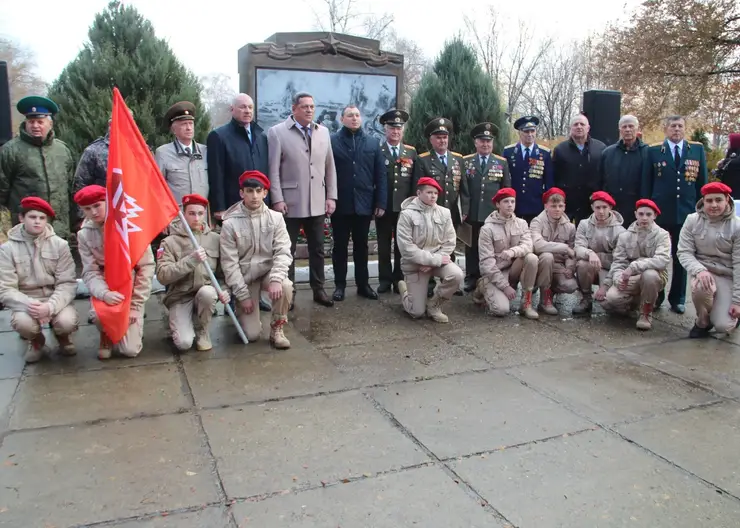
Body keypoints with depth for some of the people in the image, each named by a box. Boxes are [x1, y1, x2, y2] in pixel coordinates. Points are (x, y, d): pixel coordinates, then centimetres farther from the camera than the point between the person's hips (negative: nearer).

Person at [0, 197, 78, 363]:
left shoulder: (59, 244, -6)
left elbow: (67, 283, -10)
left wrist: (50, 306, -28)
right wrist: (28, 304, -28)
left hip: (55, 300, 0)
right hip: (26, 302, 0)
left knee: (67, 321, -30)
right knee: (22, 323, -33)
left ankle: (62, 337, 10)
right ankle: (36, 341, 6)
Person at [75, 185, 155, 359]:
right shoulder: (84, 234, -4)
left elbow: (146, 266, -12)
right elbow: (90, 272, -8)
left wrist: (136, 305, -14)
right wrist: (104, 294, -30)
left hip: (131, 287, -2)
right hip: (106, 286, 2)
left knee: (130, 350, -12)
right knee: (97, 314, -34)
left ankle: (135, 320, 23)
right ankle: (107, 334, 4)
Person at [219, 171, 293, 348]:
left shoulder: (276, 218, -7)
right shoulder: (230, 224, -12)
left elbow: (283, 251, -12)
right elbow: (229, 263, -10)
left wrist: (276, 278, -29)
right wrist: (242, 295, -13)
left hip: (268, 272, 2)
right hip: (244, 278, -2)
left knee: (285, 286, -34)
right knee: (252, 335, -9)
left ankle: (276, 329, -8)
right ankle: (241, 311, 27)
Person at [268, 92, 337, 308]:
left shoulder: (323, 132, 9)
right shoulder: (277, 132, -4)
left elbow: (330, 167, 11)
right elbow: (273, 170, -7)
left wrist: (331, 196, 6)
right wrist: (277, 199, -12)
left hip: (317, 203, 4)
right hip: (290, 203, -4)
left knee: (317, 249, 11)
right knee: (287, 250, 6)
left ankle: (318, 290, 23)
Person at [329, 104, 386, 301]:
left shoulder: (373, 143, 7)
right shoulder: (331, 141, -1)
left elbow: (380, 175, 4)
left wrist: (381, 202, -1)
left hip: (364, 204, 2)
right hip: (340, 204, -2)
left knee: (361, 246, 12)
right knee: (340, 246, 9)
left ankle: (363, 284, 22)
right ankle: (339, 285, 19)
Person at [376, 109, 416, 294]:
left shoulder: (411, 152, 8)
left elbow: (415, 181, 7)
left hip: (405, 207, 1)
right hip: (383, 207, -1)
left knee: (402, 245, 7)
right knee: (384, 246, 7)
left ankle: (399, 280, 17)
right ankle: (385, 280, 16)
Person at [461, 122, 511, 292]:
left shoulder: (502, 163, 8)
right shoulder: (465, 162, 5)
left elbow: (507, 190, 7)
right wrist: (463, 209, -3)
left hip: (494, 214, 0)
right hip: (472, 214, 0)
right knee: (472, 247, 7)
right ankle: (472, 278, 15)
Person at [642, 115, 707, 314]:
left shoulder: (697, 149, 6)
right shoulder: (654, 151, 1)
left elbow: (702, 181, 7)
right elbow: (646, 183, 2)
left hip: (687, 212, 1)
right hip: (660, 212, -1)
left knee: (682, 257, 8)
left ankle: (677, 299, 18)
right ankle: (655, 297, 18)